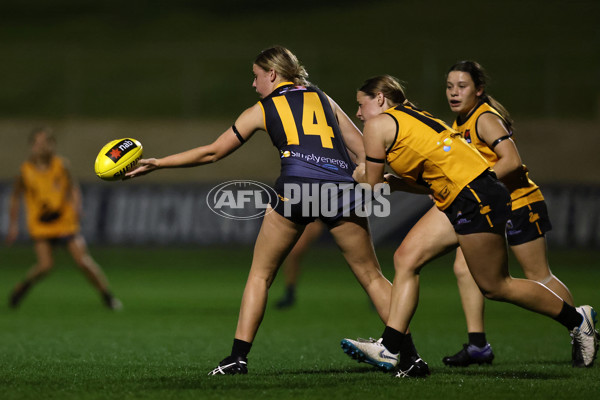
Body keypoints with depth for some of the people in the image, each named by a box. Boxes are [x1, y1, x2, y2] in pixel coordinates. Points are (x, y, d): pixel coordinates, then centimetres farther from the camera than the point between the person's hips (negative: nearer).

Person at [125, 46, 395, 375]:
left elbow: (212, 152, 23)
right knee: (371, 276, 9)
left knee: (260, 274, 13)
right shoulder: (323, 99, 25)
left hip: (296, 187, -2)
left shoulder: (261, 110, 19)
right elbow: (364, 152, 16)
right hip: (342, 185, 2)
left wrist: (157, 163, 30)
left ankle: (238, 357, 6)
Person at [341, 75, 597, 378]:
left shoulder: (378, 125, -4)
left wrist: (359, 176, 21)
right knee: (406, 259, 4)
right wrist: (391, 181, 19)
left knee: (495, 287, 2)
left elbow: (372, 186, 1)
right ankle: (391, 347, 0)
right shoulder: (413, 118, 21)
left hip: (476, 199, -10)